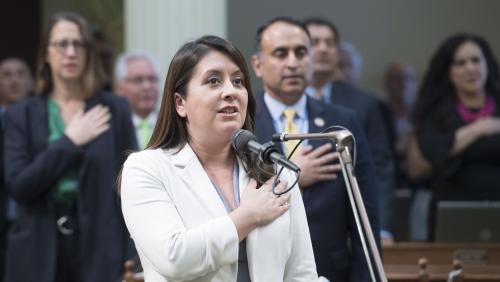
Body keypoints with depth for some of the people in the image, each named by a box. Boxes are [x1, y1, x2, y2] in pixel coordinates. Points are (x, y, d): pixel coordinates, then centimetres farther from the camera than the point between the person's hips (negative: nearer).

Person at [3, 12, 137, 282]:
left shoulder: (115, 109, 4)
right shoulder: (21, 115, 5)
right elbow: (18, 184, -7)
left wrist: (133, 260, -4)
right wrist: (70, 141, -9)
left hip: (101, 247, 0)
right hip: (40, 251, 0)